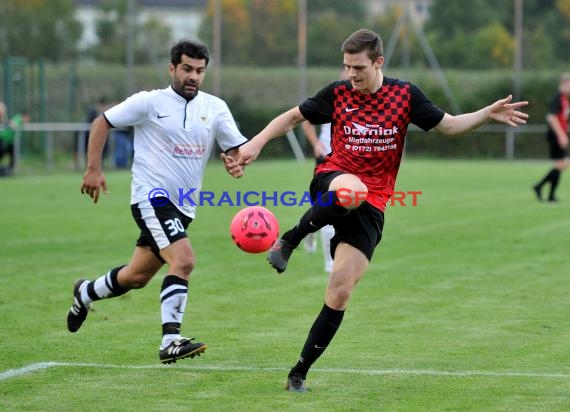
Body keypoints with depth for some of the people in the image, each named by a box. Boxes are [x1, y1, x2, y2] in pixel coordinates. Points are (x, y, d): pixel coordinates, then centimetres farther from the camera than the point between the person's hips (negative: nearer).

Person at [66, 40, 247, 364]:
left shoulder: (215, 108, 5)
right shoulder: (150, 103, -5)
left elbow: (238, 147, 4)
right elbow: (103, 122, 3)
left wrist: (238, 162, -20)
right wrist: (94, 169, -3)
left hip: (183, 206, 6)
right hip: (152, 196, -6)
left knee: (137, 276, 16)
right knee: (184, 260, -26)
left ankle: (85, 294, 44)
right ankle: (170, 342, -25)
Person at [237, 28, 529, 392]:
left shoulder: (405, 95, 2)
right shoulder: (338, 94, 1)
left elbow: (449, 125, 8)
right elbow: (294, 117, 13)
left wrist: (488, 114, -7)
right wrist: (258, 142, 0)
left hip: (371, 206, 1)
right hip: (330, 182, -1)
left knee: (340, 292, -8)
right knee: (352, 190, -42)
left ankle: (300, 372, 3)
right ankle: (289, 241, -20)